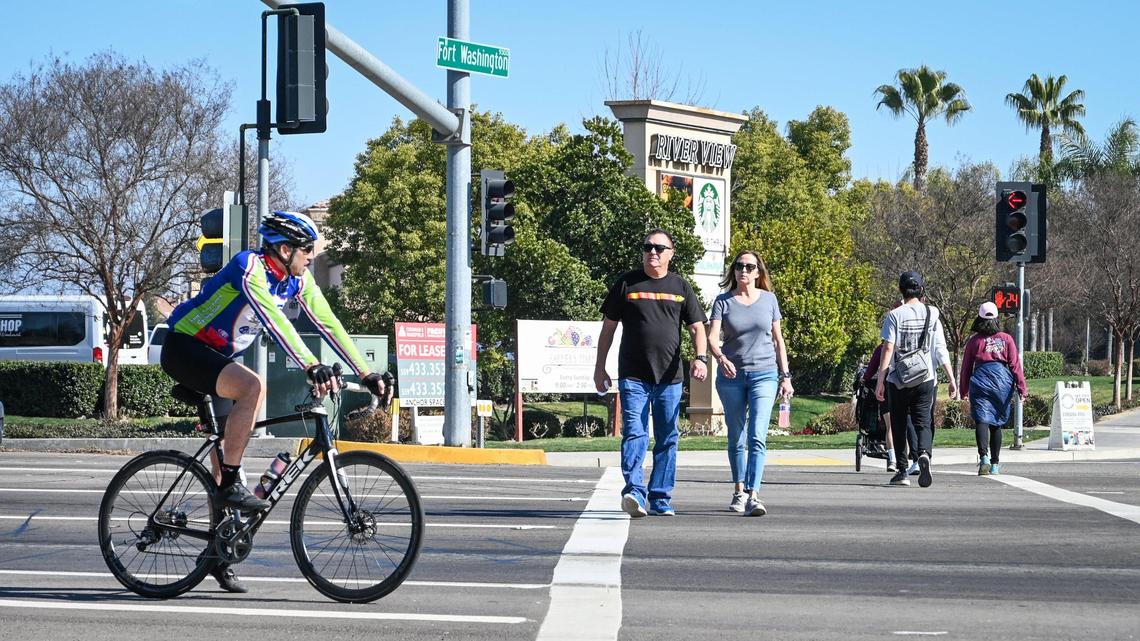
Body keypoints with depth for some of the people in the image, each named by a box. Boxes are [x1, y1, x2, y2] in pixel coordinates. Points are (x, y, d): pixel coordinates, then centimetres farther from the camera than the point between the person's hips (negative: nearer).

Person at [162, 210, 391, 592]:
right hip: (184, 348, -9)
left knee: (227, 445, 6)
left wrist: (366, 374, -7)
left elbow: (328, 324, 0)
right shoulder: (249, 269, -25)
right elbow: (274, 320, -38)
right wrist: (311, 367, -48)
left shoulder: (298, 281, 0)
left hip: (217, 355, 9)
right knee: (252, 386, -34)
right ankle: (231, 485, -25)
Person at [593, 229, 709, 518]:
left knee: (667, 439, 5)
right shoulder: (627, 283, 7)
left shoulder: (681, 287, 11)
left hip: (669, 377, 2)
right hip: (633, 376, -2)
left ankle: (661, 499, 12)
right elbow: (608, 327, 11)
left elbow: (697, 328, 8)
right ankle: (634, 491, -24)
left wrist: (700, 357, -11)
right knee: (634, 433, -15)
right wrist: (599, 367, 7)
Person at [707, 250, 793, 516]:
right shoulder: (723, 302, 3)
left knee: (757, 437, -15)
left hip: (764, 375, -1)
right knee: (736, 439, 10)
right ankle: (739, 491, 25)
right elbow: (712, 337, -9)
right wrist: (721, 358, -30)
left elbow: (778, 340, 12)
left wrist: (785, 376, 9)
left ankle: (753, 496, -22)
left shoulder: (768, 299, 6)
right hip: (731, 376, 1)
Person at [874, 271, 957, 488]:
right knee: (923, 422, 3)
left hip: (899, 380, -1)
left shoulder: (894, 316, -4)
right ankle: (924, 454, -27)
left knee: (899, 425, 10)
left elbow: (888, 349, -9)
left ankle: (902, 471, 11)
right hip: (926, 379, 1)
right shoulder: (931, 314, 3)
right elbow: (941, 350, 2)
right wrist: (952, 379, 5)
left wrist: (880, 381, -7)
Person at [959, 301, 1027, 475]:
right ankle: (994, 464, 16)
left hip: (981, 381, -2)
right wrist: (1022, 388, 3)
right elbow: (1015, 365, 3)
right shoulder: (1006, 339, 8)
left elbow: (966, 368, 11)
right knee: (997, 423, 13)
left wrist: (964, 391, 20)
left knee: (982, 421, -9)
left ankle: (984, 456, -31)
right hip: (1002, 382, 2)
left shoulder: (974, 341, 6)